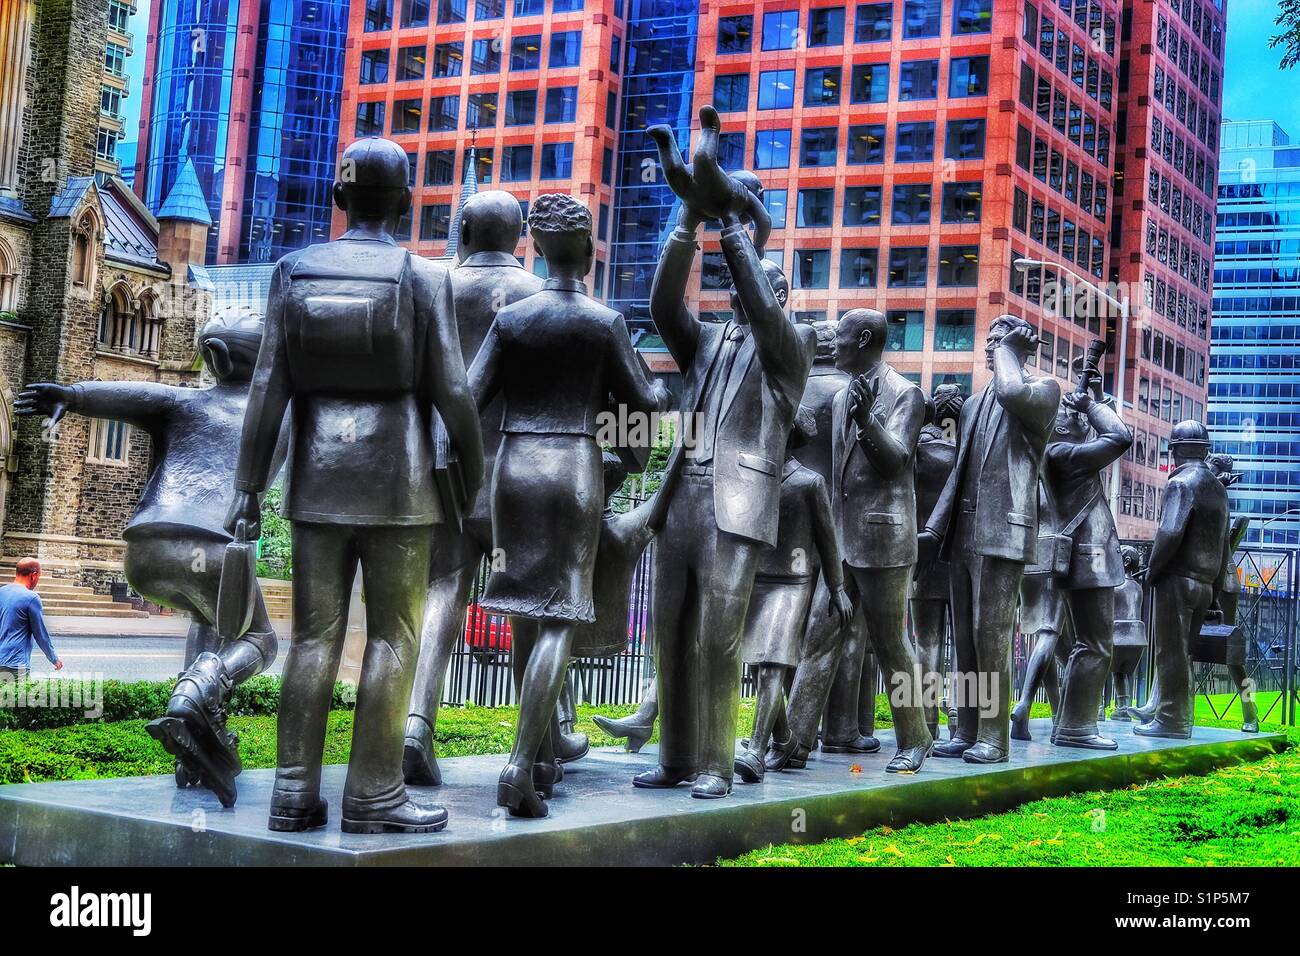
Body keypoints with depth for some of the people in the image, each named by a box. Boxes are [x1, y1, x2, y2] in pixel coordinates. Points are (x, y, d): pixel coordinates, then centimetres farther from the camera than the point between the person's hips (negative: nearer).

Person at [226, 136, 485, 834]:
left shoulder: (294, 271, 4)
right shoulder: (423, 277, -3)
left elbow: (268, 386, -1)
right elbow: (452, 393, -6)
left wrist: (248, 483, 1)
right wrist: (475, 480, 3)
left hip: (319, 476, 3)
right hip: (397, 478, -3)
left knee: (315, 633, 6)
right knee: (392, 634, 1)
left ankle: (295, 791, 6)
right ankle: (372, 794, 0)